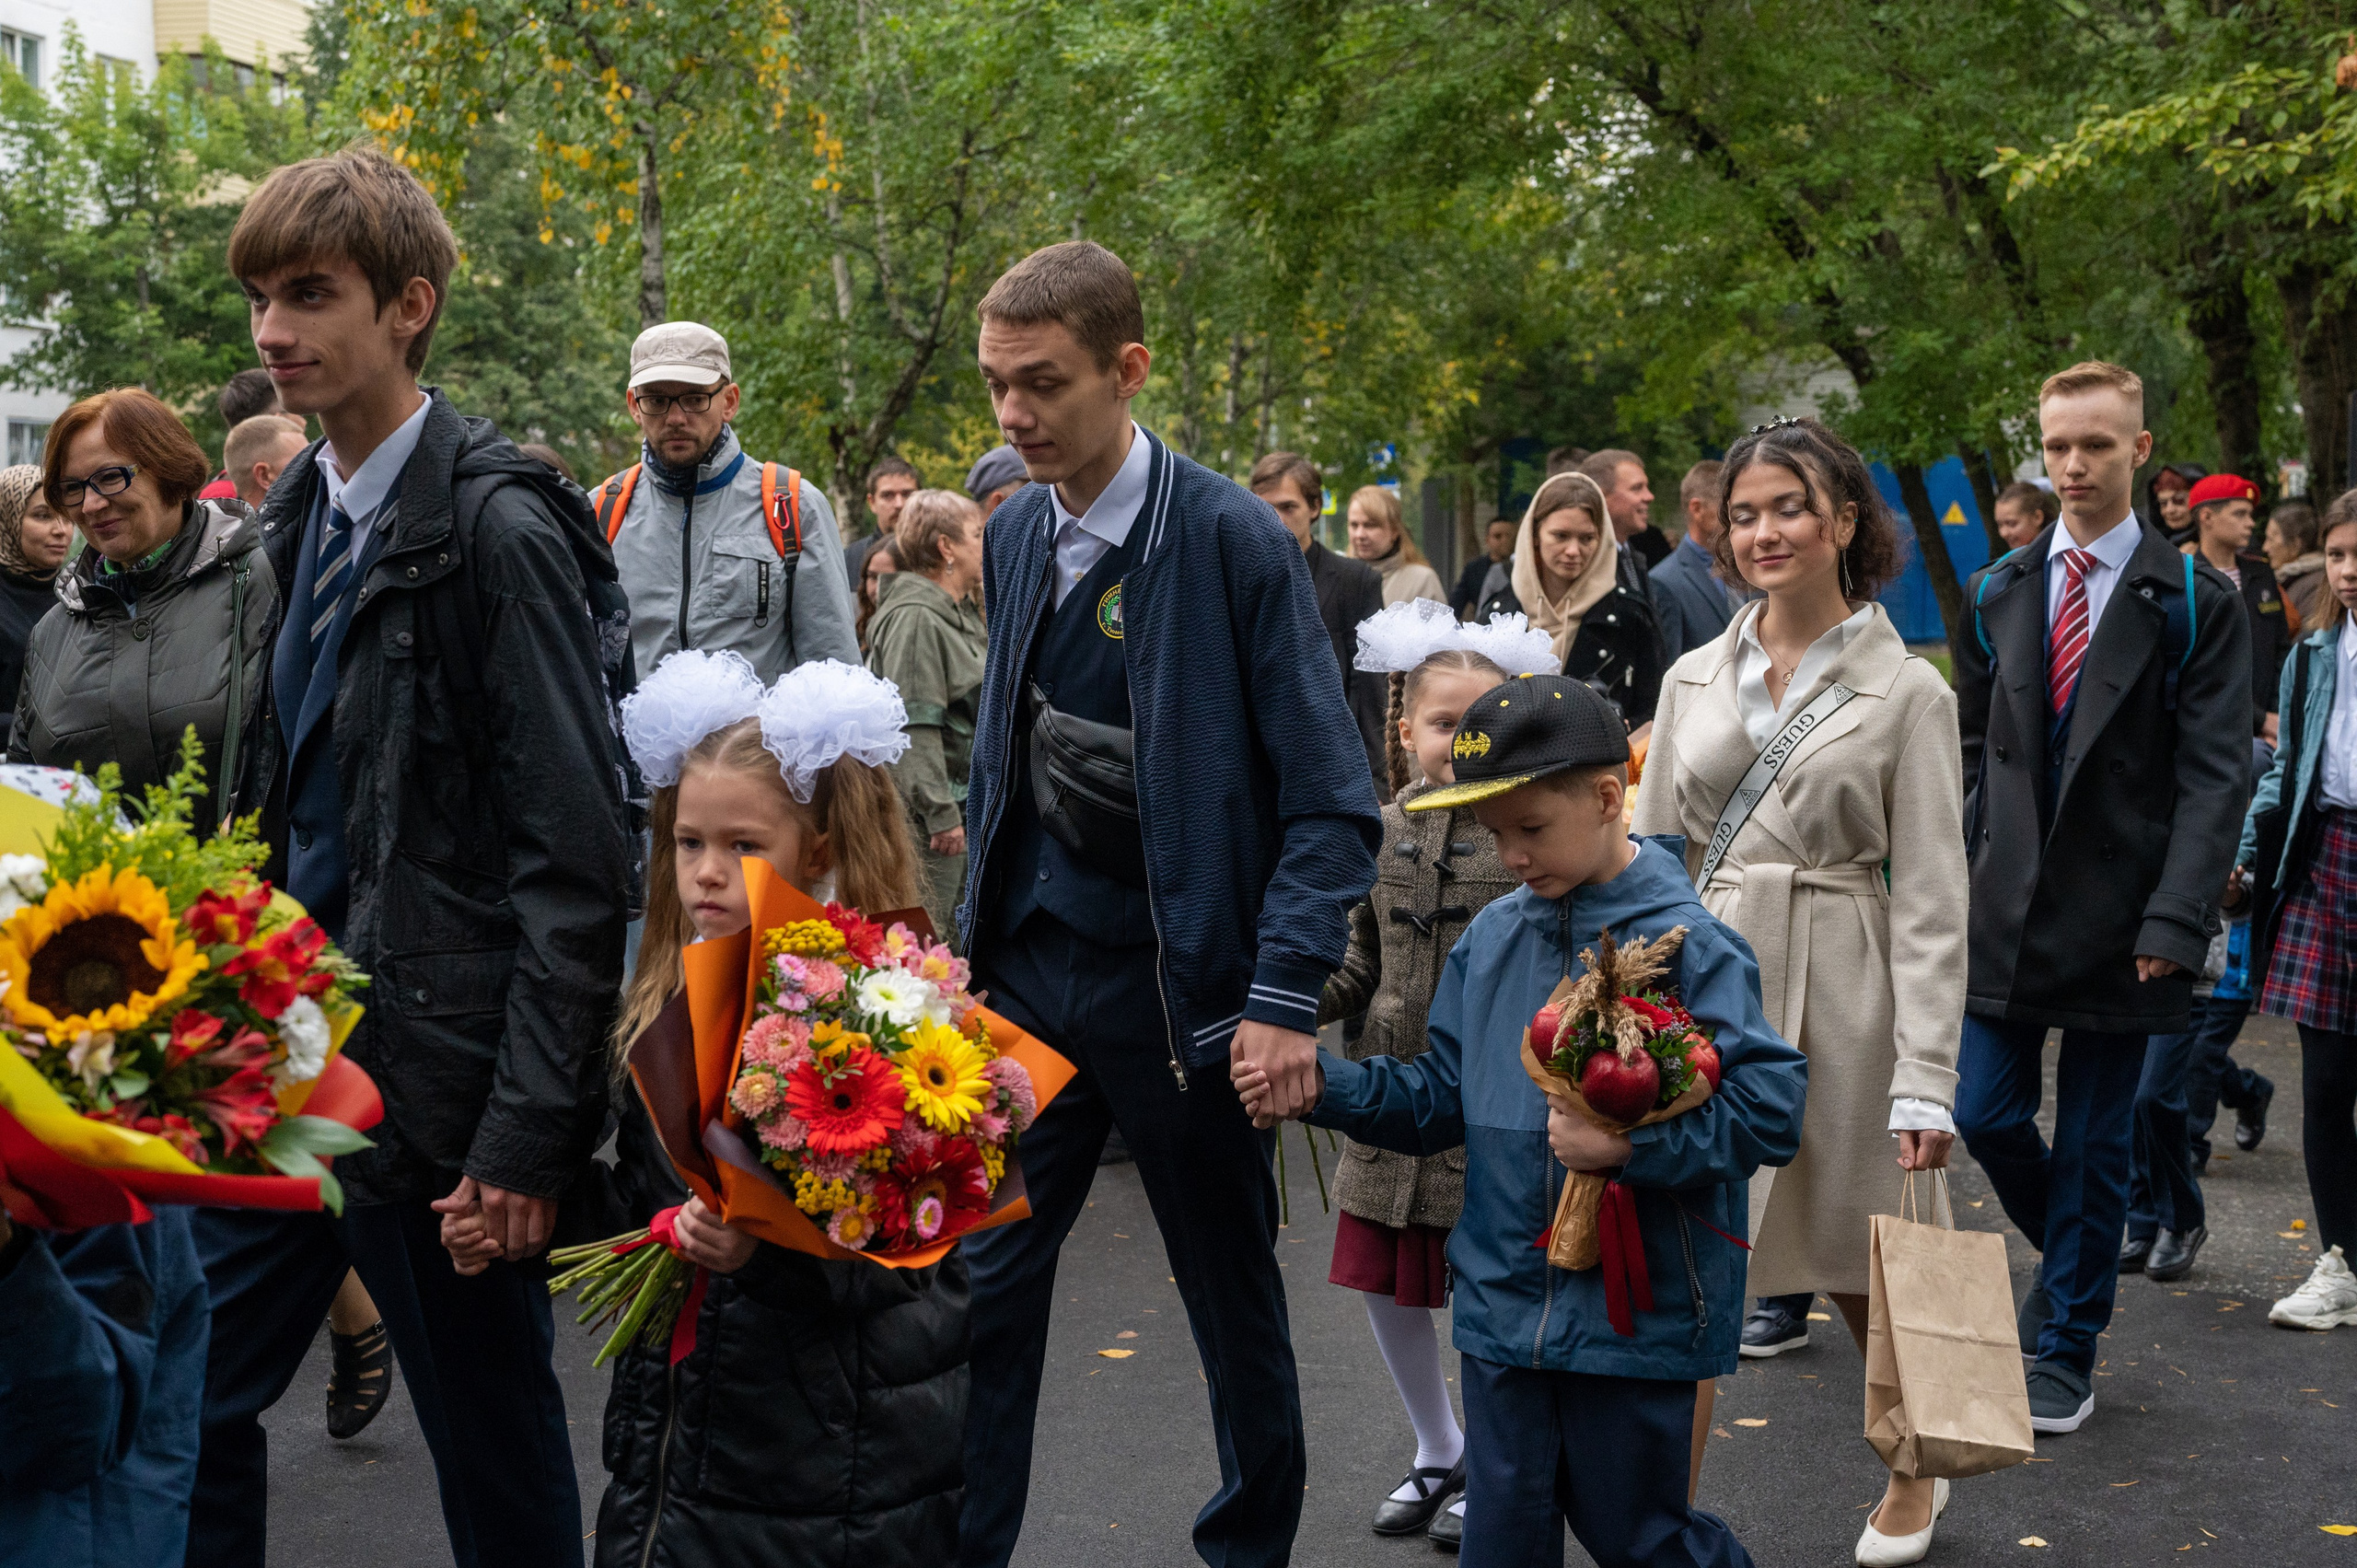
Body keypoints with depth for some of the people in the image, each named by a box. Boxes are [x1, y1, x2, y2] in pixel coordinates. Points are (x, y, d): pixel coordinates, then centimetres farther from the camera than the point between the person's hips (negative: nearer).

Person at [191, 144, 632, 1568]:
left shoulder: (498, 529, -15)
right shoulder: (299, 518, 10)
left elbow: (578, 859, -17)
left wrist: (531, 1131, -19)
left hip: (438, 1064, -7)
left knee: (497, 1444, 7)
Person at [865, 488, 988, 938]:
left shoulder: (964, 612, 17)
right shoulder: (915, 617, -16)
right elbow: (914, 727, -21)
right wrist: (941, 813, -23)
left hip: (965, 807, 10)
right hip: (925, 815, -10)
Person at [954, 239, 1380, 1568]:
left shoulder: (1237, 542, -13)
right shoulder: (1015, 535, 5)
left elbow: (1333, 805, -13)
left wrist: (1285, 998, -20)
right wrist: (977, 936, 11)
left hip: (1181, 987, -4)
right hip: (1031, 975, 5)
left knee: (1236, 1302, 12)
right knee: (981, 1283, 4)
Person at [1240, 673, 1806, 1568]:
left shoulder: (1686, 944, -13)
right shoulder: (1490, 941, 5)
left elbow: (1771, 1112, -18)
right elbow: (1441, 1099, 10)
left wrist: (1626, 1146, -25)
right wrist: (1318, 1086, -2)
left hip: (1634, 1317, -5)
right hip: (1502, 1309, 5)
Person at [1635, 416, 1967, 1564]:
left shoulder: (1906, 692, -3)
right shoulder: (1694, 679, 8)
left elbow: (1930, 899, -6)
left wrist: (1926, 1078, -11)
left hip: (1838, 996, -3)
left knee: (1861, 1269, 13)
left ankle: (1912, 1476, 39)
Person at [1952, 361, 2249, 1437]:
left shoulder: (2193, 604, -4)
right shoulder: (1997, 594, 8)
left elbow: (2215, 776, -9)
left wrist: (2175, 919, -18)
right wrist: (1958, 886, 5)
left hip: (2119, 922, -3)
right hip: (2007, 910, 3)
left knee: (2093, 1147, 5)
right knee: (1985, 1115, 4)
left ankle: (2065, 1352, 20)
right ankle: (2072, 1257, 33)